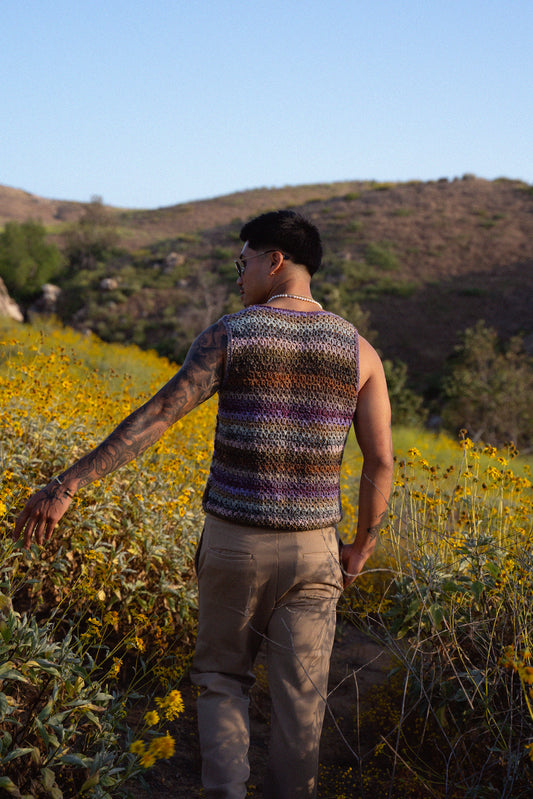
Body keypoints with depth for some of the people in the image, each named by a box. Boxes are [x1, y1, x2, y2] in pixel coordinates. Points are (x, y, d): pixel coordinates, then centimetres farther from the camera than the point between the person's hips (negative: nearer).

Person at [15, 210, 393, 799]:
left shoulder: (229, 335, -8)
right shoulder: (359, 351, 0)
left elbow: (154, 418, -14)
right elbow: (380, 463, 0)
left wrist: (67, 485, -14)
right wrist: (362, 545, 14)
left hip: (234, 541, -1)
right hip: (312, 550, 2)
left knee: (221, 678, 17)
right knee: (300, 698, 11)